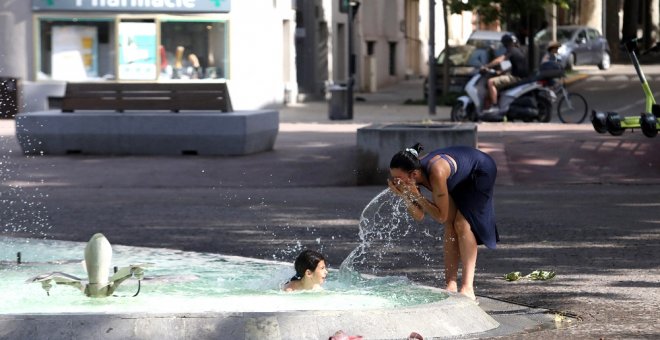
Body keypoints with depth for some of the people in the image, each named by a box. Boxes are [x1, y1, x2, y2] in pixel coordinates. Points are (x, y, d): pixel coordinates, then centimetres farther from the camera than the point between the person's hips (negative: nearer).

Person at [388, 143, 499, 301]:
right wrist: (404, 196, -31)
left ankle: (468, 288, -22)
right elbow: (418, 216, -15)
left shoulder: (436, 174, -44)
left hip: (481, 171, -7)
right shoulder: (411, 176, -23)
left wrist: (417, 196, -39)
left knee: (462, 223, -18)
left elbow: (441, 216, -34)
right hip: (460, 178, 7)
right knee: (449, 225, -4)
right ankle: (451, 286, -4)